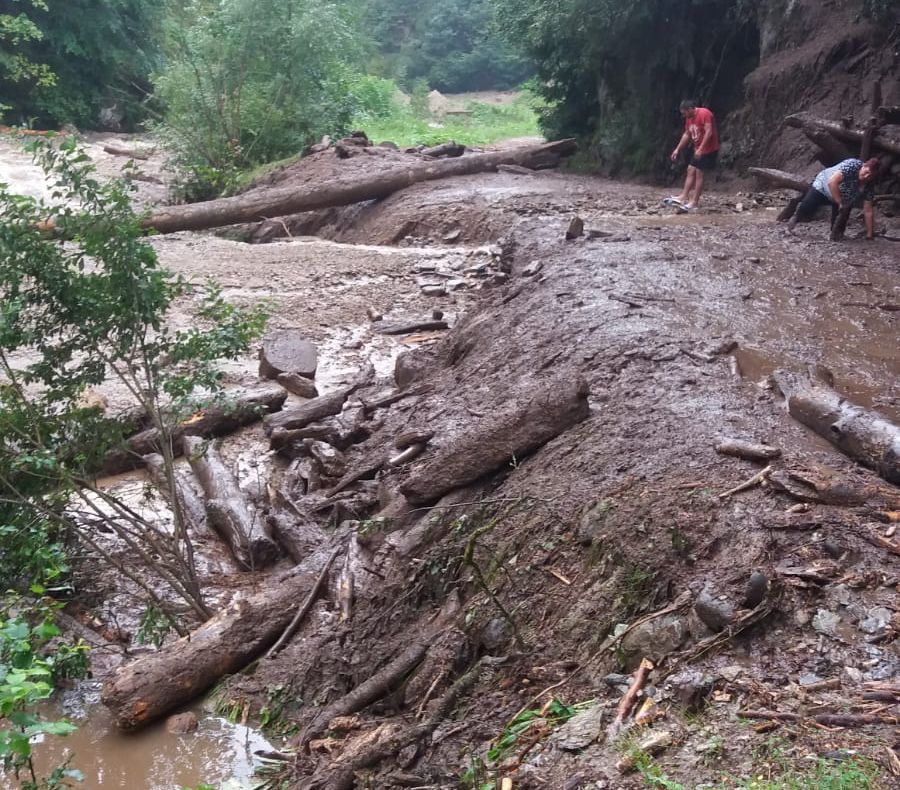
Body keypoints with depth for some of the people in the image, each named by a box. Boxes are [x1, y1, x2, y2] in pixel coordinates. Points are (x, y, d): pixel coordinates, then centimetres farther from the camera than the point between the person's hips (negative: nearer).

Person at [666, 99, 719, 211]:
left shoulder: (704, 114, -19)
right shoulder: (689, 118, 9)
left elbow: (709, 132, -26)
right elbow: (686, 134, 18)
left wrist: (700, 149, -29)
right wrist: (677, 149, 13)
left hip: (709, 150, -9)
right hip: (698, 150, 9)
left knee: (699, 174, -9)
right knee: (690, 171, 6)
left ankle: (695, 201, -7)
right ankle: (684, 197, 6)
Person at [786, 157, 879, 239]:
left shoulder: (869, 186, -20)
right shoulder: (852, 165, -35)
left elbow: (868, 211, -14)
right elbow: (832, 182, -41)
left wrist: (870, 234, -17)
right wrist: (840, 203, -35)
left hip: (842, 200, 4)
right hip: (824, 186, -4)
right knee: (805, 211, -8)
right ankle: (796, 217, 28)